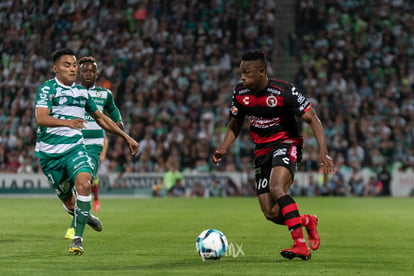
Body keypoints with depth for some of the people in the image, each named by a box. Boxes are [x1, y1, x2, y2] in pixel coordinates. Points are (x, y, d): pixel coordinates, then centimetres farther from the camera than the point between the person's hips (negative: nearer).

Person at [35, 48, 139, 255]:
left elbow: (100, 118, 23)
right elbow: (41, 118, -24)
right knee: (67, 199, 5)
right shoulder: (47, 89, -8)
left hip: (74, 147, 3)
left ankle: (78, 238, -19)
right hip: (50, 152, -3)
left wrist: (126, 137, 23)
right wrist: (67, 122, -42)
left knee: (84, 182, -25)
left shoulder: (82, 92, 9)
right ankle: (84, 216, 41)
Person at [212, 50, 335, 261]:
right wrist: (223, 148, -3)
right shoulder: (240, 93, -2)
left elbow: (312, 119, -14)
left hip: (286, 145, -6)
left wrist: (323, 152, -26)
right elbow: (235, 125, 15)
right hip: (262, 152, 6)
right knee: (271, 214, -4)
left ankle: (300, 245, -33)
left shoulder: (284, 91, -18)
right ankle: (307, 221, 27)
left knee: (277, 188, -34)